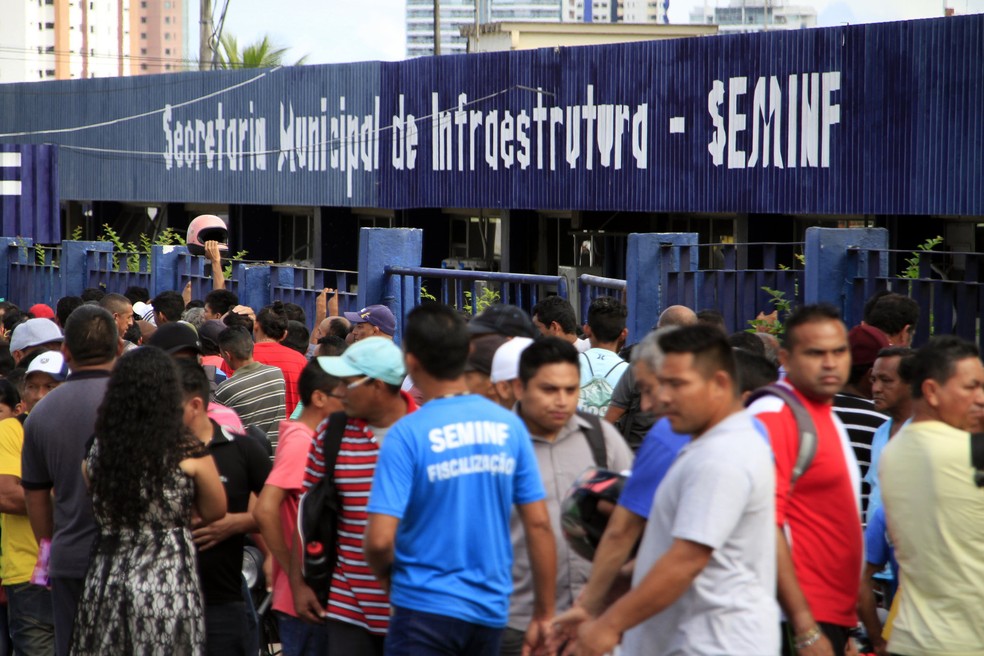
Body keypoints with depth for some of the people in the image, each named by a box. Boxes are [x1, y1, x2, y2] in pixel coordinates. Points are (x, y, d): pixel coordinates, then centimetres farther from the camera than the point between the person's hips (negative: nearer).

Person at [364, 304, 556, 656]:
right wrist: (544, 615, 9)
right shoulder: (510, 426, 1)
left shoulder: (407, 434, -12)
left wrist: (385, 574, 5)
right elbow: (539, 525, 1)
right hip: (491, 611, 5)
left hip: (425, 608, -5)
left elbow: (380, 539, -17)